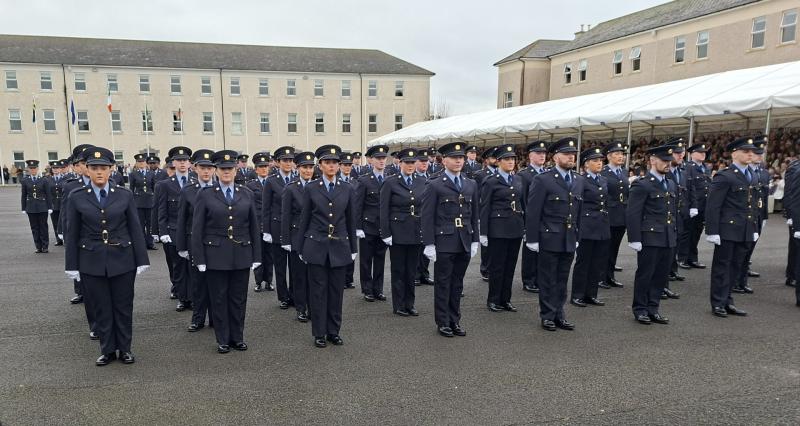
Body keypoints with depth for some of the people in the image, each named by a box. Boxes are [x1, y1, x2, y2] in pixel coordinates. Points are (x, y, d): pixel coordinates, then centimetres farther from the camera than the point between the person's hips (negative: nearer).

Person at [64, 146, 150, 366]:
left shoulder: (125, 195, -1)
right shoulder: (77, 197, 0)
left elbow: (135, 229, 0)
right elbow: (71, 234, 2)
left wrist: (141, 260, -3)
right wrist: (72, 265, 0)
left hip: (122, 260, 0)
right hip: (91, 262, 0)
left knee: (123, 306, 9)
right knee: (100, 308, 9)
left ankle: (124, 348, 23)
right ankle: (107, 350, 24)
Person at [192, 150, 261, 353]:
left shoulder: (247, 194, 6)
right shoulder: (205, 195, 0)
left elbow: (254, 227, 7)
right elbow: (197, 229, -1)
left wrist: (256, 256, 4)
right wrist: (200, 259, -6)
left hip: (242, 255, 2)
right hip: (216, 255, -2)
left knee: (239, 298, 9)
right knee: (219, 299, 7)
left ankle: (237, 337, 24)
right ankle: (223, 340, 20)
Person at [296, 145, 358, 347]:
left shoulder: (347, 190, 5)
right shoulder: (311, 189, 0)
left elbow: (351, 221, 9)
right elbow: (304, 220, 3)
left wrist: (353, 248, 9)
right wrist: (301, 248, 2)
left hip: (339, 247, 2)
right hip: (316, 246, -2)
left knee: (337, 290, 8)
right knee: (318, 290, 4)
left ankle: (334, 331, 20)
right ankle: (319, 333, 15)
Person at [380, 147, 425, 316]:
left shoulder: (422, 183, 8)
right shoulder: (390, 183, -4)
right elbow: (383, 211, -6)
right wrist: (386, 234, -10)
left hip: (416, 233, 4)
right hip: (398, 233, -4)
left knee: (412, 270, 11)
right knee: (398, 270, 6)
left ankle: (409, 303, 23)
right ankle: (398, 305, 17)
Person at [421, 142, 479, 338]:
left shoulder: (471, 185, 11)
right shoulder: (435, 186, -5)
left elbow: (474, 215, 14)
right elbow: (427, 217, -7)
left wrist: (475, 241, 9)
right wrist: (429, 244, -11)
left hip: (464, 243, 5)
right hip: (444, 243, -4)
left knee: (457, 284, 13)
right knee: (443, 284, 5)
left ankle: (455, 320, 24)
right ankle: (443, 322, 16)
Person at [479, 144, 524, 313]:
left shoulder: (519, 180, 12)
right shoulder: (490, 181, -5)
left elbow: (523, 205, 14)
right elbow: (485, 208, -7)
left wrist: (526, 227, 10)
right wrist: (483, 233, -9)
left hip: (516, 229, 5)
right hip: (497, 229, -5)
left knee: (510, 265, 10)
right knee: (497, 266, 3)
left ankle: (505, 299, 22)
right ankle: (493, 300, 16)